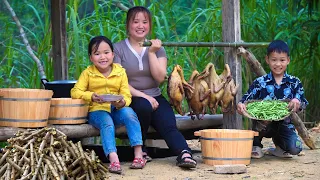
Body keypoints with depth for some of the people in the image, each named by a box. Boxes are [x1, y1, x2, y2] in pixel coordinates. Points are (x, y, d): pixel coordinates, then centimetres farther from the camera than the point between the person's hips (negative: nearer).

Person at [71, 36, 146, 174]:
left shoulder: (120, 72, 4)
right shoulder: (87, 73, 2)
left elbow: (126, 95, 0)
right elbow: (75, 92, -6)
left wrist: (122, 103, -24)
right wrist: (91, 96, -23)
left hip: (116, 110, 2)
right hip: (97, 111, -1)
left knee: (129, 113, -30)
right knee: (107, 122, -34)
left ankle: (138, 154, -31)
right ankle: (113, 159, -46)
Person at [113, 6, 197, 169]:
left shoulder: (157, 48, 13)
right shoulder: (118, 49, 3)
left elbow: (160, 78, 0)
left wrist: (152, 53, -9)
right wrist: (143, 96, -16)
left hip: (154, 97, 3)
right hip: (131, 99, -3)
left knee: (168, 126, -25)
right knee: (143, 106, -36)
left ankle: (184, 153, -48)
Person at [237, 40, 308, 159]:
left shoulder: (294, 83, 1)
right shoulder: (260, 82, -1)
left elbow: (304, 103, -4)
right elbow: (247, 98, -4)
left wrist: (298, 102, -28)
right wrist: (241, 104, -28)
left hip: (284, 124, 1)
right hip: (264, 125, -1)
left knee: (295, 148, -22)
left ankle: (279, 145, 18)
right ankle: (256, 146, -4)